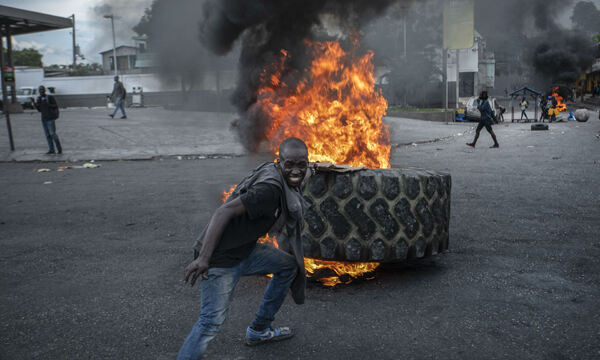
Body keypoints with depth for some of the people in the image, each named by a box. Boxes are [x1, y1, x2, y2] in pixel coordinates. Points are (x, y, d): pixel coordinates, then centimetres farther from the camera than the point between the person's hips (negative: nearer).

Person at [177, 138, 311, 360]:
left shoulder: (285, 182, 6)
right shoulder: (270, 188, -24)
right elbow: (225, 211, -32)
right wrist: (203, 257, -37)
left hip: (243, 250, 10)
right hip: (221, 258, -10)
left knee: (289, 266, 19)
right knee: (212, 320, -13)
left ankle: (258, 330, 31)